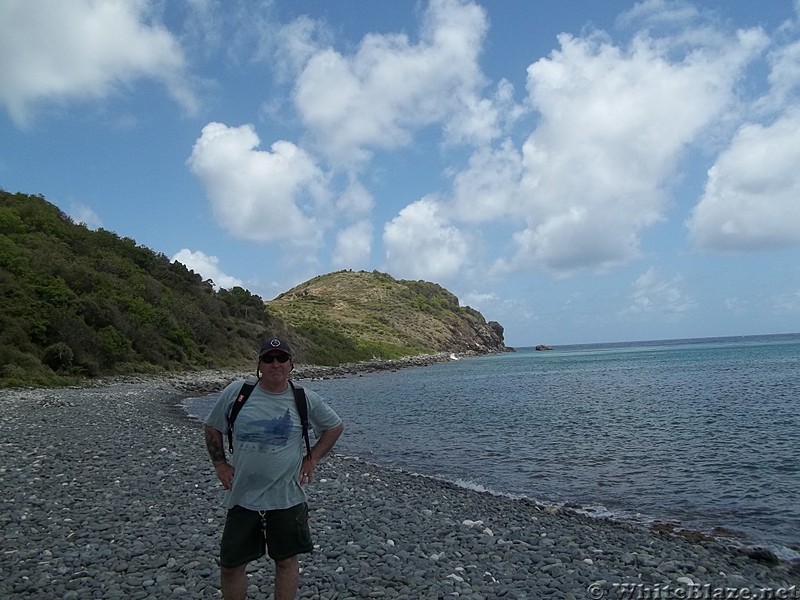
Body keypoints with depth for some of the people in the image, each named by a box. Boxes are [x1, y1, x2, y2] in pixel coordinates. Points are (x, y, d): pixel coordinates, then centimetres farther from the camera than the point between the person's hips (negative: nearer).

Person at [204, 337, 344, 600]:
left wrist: (312, 458, 2)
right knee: (231, 565, 11)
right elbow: (212, 428, 10)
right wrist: (219, 464, 3)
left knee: (286, 560, 12)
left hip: (286, 497, -1)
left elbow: (335, 426, 9)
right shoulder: (235, 392, -4)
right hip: (242, 496, 1)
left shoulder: (305, 399, -5)